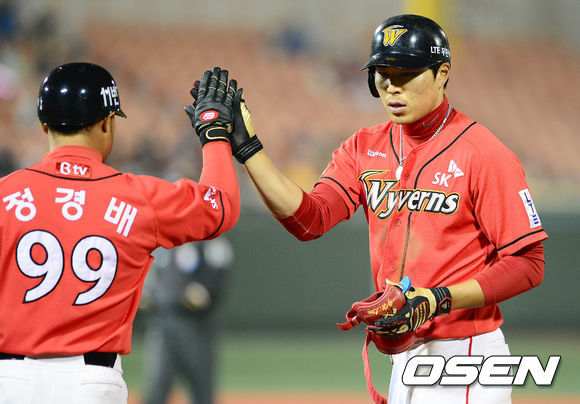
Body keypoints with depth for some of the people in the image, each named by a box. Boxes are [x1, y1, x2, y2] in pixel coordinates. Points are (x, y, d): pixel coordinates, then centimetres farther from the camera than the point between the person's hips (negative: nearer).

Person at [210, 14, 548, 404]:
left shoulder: (481, 152, -11)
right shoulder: (366, 148, 10)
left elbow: (527, 265, -12)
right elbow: (310, 219, -3)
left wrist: (440, 299, -21)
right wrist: (246, 147, -10)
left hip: (464, 355, -6)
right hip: (402, 353, 6)